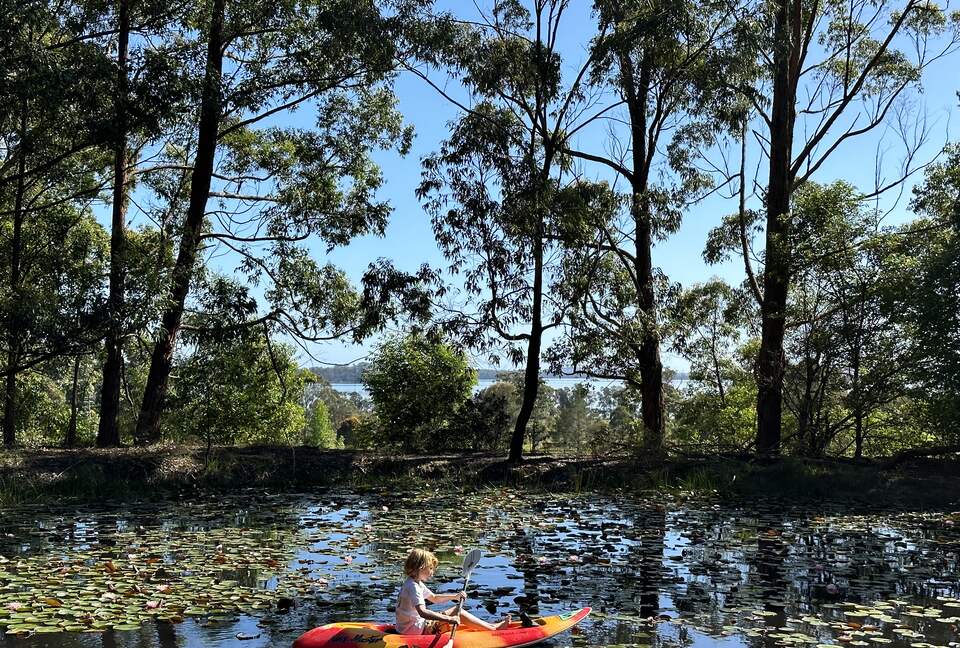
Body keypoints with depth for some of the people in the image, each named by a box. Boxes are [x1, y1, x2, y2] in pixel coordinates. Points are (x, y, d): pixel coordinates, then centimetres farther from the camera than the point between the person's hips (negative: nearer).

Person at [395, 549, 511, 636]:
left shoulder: (417, 583, 12)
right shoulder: (412, 587, -22)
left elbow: (434, 598, 24)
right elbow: (422, 612, -36)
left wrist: (454, 597, 9)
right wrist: (448, 619, -39)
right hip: (415, 629, -10)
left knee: (457, 610, 11)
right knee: (460, 614, -13)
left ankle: (488, 625, 13)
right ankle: (494, 628, -6)